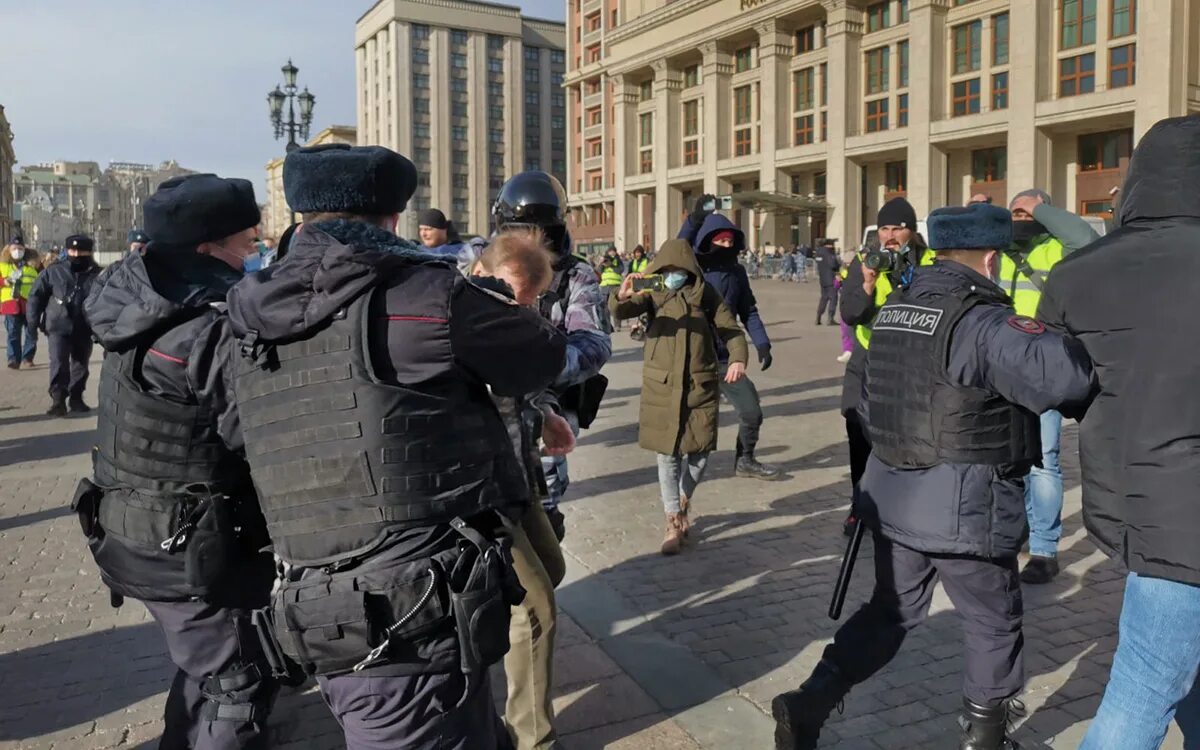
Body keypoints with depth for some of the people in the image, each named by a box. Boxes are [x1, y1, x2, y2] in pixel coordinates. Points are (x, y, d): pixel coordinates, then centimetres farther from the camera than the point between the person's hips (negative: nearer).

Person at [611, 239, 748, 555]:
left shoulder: (706, 295, 4)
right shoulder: (653, 294, 2)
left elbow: (731, 329, 3)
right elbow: (621, 312, -13)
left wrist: (739, 358, -17)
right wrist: (622, 297, -37)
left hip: (700, 385, 1)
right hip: (662, 386, -1)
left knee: (699, 451, 3)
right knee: (668, 454, 1)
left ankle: (683, 502, 33)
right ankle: (674, 523, 12)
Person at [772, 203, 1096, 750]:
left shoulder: (894, 308, 6)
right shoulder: (981, 322, -18)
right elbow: (1067, 374, -32)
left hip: (890, 496, 7)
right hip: (963, 506, -7)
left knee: (890, 611, 21)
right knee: (994, 626, 16)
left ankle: (808, 705, 13)